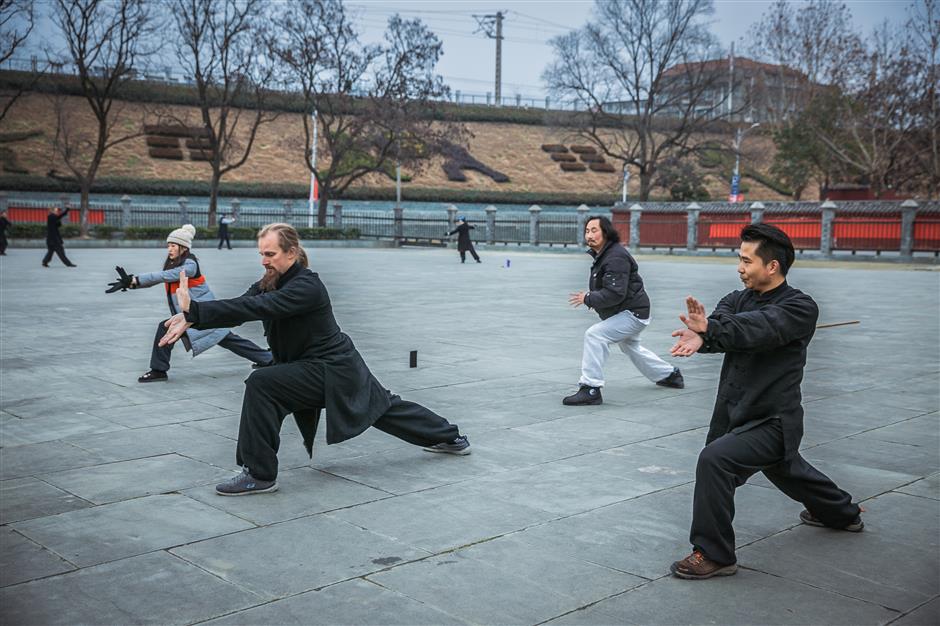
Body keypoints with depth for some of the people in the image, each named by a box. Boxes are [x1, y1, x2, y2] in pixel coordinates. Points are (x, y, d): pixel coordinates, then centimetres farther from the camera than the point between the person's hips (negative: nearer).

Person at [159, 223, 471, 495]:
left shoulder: (306, 287, -25)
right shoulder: (270, 283, 2)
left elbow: (255, 308, -38)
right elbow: (242, 305, -11)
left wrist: (195, 309, -42)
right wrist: (191, 318, -27)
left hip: (332, 371, -10)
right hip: (337, 365, 10)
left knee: (261, 385, -23)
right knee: (383, 406, 24)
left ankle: (260, 475, -15)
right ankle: (450, 437, 44)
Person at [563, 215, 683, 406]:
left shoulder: (616, 258, -24)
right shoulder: (602, 254, 8)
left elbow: (615, 293, -31)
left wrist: (588, 299, -22)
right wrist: (591, 297, 1)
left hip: (633, 313, -11)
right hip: (629, 312, 11)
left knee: (594, 335, -24)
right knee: (631, 347, 31)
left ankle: (590, 389, -21)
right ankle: (670, 375, 50)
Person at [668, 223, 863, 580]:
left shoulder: (800, 308, -16)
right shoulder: (739, 299, 3)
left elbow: (760, 327, -36)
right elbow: (723, 325, -18)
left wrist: (710, 326, -54)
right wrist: (701, 334, -43)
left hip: (772, 423, -8)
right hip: (741, 415, 8)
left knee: (715, 459, -27)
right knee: (788, 470, 30)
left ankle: (714, 555, -14)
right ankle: (843, 514, 59)